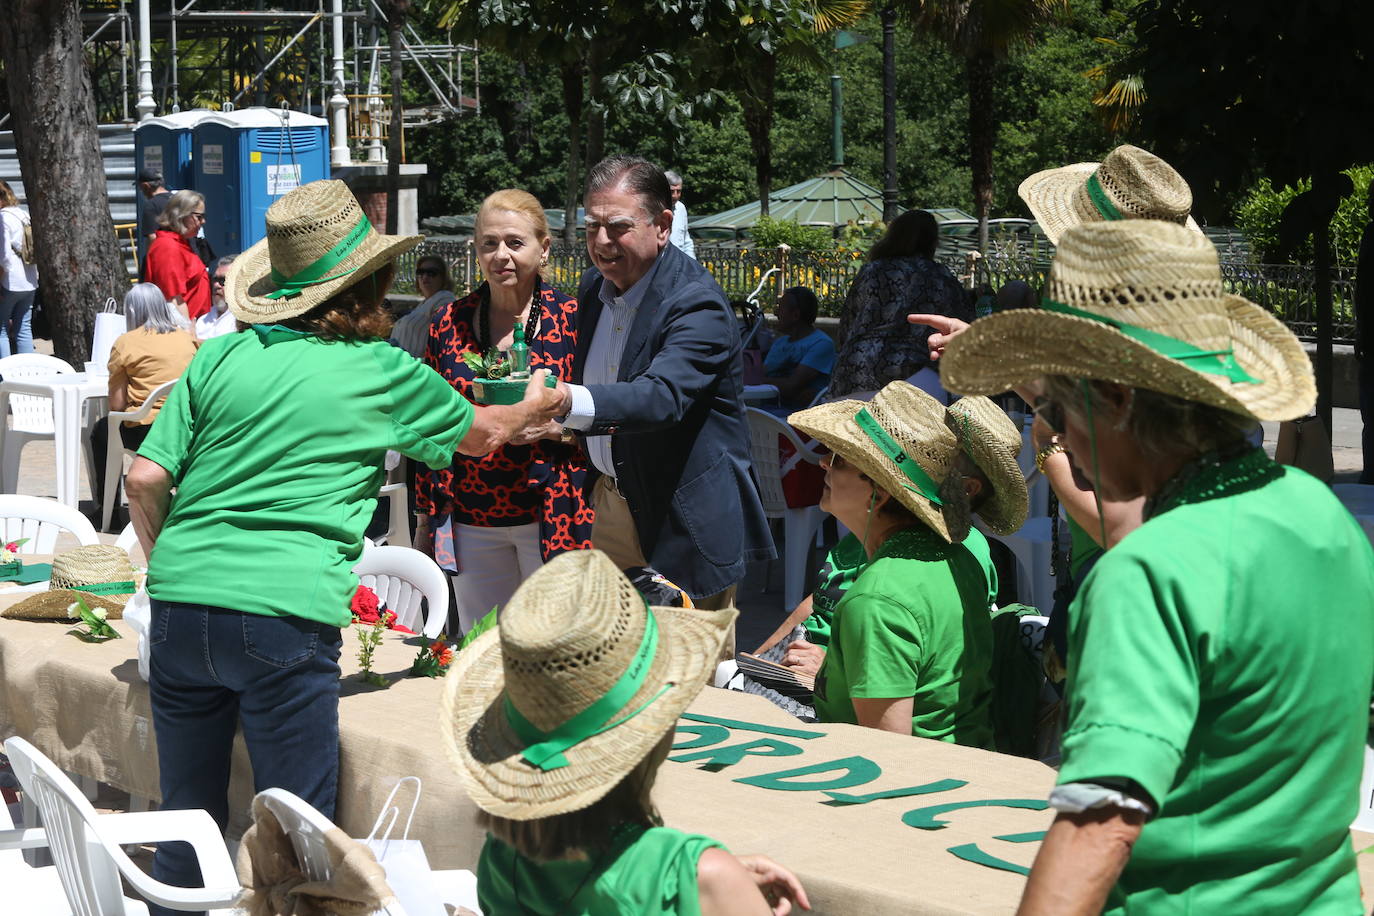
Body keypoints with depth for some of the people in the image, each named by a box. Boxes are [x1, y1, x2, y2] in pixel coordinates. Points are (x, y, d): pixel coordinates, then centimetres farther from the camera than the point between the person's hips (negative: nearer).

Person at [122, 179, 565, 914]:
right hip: (286, 613, -4)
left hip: (182, 602, 4)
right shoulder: (382, 374, 5)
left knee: (187, 824, 16)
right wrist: (535, 405, 45)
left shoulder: (219, 358, 8)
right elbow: (482, 434, 23)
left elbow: (145, 480, 3)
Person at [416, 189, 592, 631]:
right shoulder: (449, 322, 7)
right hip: (471, 523, 3)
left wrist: (555, 425, -20)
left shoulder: (571, 319, -2)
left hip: (553, 516, -3)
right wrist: (426, 513, 13)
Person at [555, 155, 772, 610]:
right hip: (611, 501, 7)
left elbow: (662, 397, -38)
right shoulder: (594, 285, 6)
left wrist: (569, 401, -53)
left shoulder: (696, 303, -20)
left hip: (685, 518, -7)